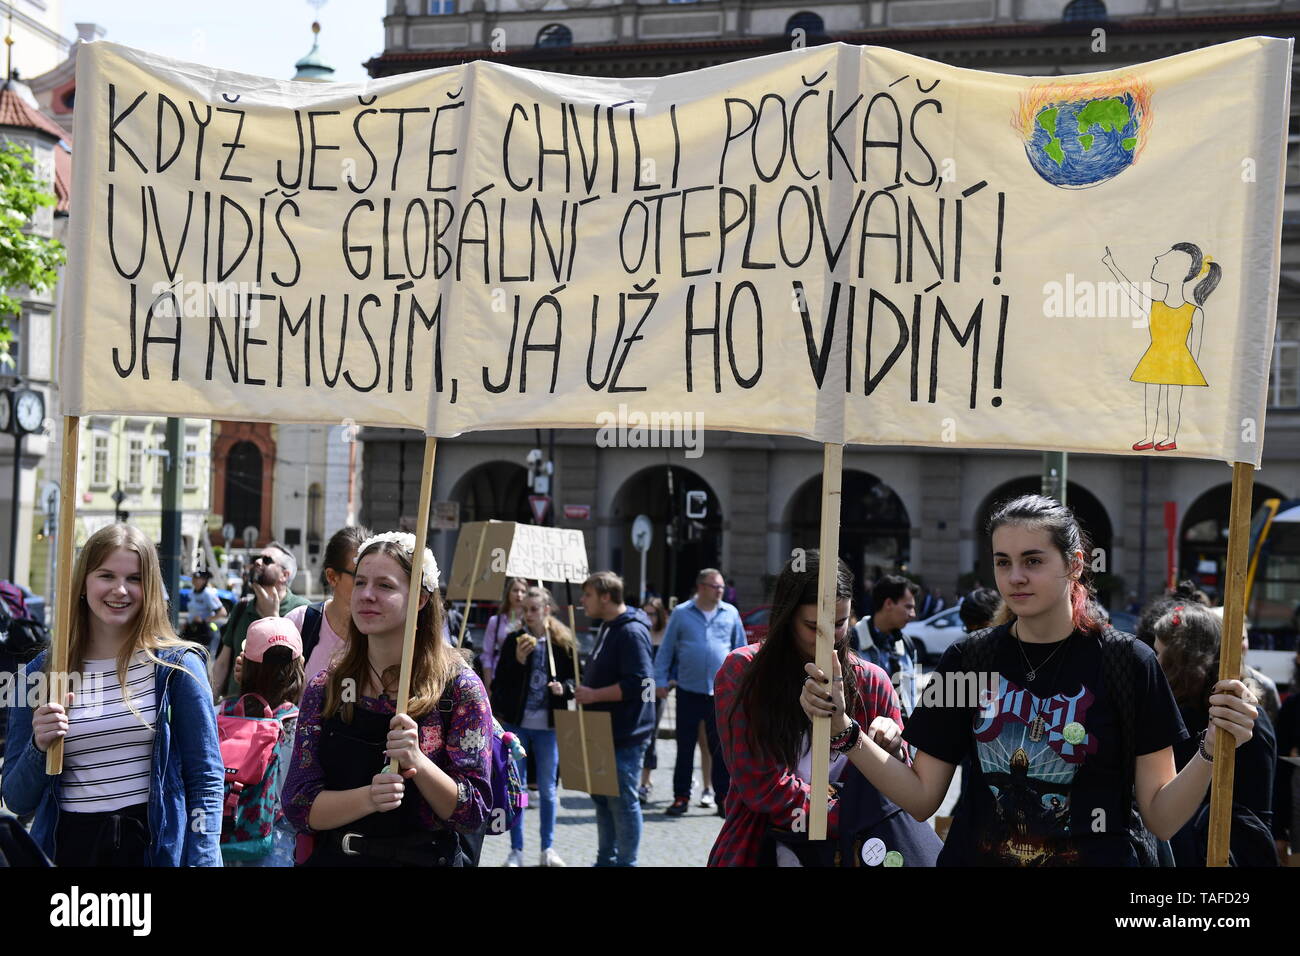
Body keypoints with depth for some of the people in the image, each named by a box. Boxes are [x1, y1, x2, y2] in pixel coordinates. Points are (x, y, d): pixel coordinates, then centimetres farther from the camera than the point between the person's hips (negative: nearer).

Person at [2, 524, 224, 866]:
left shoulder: (177, 665, -3)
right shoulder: (40, 673, 2)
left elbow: (206, 781, -2)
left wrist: (201, 860, -12)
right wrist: (39, 747, -14)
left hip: (154, 846, -2)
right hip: (68, 847, 2)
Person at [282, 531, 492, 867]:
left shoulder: (459, 686, -10)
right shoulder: (325, 687, -2)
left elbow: (473, 814, -12)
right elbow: (298, 805, -8)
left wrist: (417, 762, -28)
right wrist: (369, 798, -25)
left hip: (424, 857, -2)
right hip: (331, 857, 2)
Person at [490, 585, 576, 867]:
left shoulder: (562, 642, -1)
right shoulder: (514, 641, 0)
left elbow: (575, 677, 6)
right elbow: (500, 681, -1)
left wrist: (564, 688, -15)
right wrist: (518, 660, -16)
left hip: (548, 726, 0)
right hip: (516, 723, 0)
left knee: (547, 788, 8)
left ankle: (547, 848, 20)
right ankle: (516, 850, 12)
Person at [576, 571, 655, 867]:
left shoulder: (631, 632, -17)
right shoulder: (607, 628, 15)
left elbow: (638, 684, -25)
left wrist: (594, 695, -21)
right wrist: (585, 692, 11)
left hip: (625, 735, -10)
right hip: (603, 731, 10)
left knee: (622, 801, -2)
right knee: (602, 796, 16)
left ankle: (625, 861, 7)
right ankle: (606, 859, 27)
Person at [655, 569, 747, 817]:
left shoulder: (730, 614, 6)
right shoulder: (681, 613, 3)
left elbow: (742, 650, 13)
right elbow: (666, 650, 7)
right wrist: (661, 680, 2)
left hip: (721, 691, 1)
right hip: (688, 691, -1)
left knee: (720, 748, 4)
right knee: (685, 747, 5)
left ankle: (723, 797, 11)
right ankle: (681, 797, 13)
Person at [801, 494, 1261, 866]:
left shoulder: (1128, 662, -8)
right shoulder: (967, 659, 0)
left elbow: (1161, 819, -8)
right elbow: (921, 797, 0)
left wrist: (1211, 751, -23)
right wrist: (844, 730, -10)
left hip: (1093, 857, -2)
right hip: (977, 856, 2)